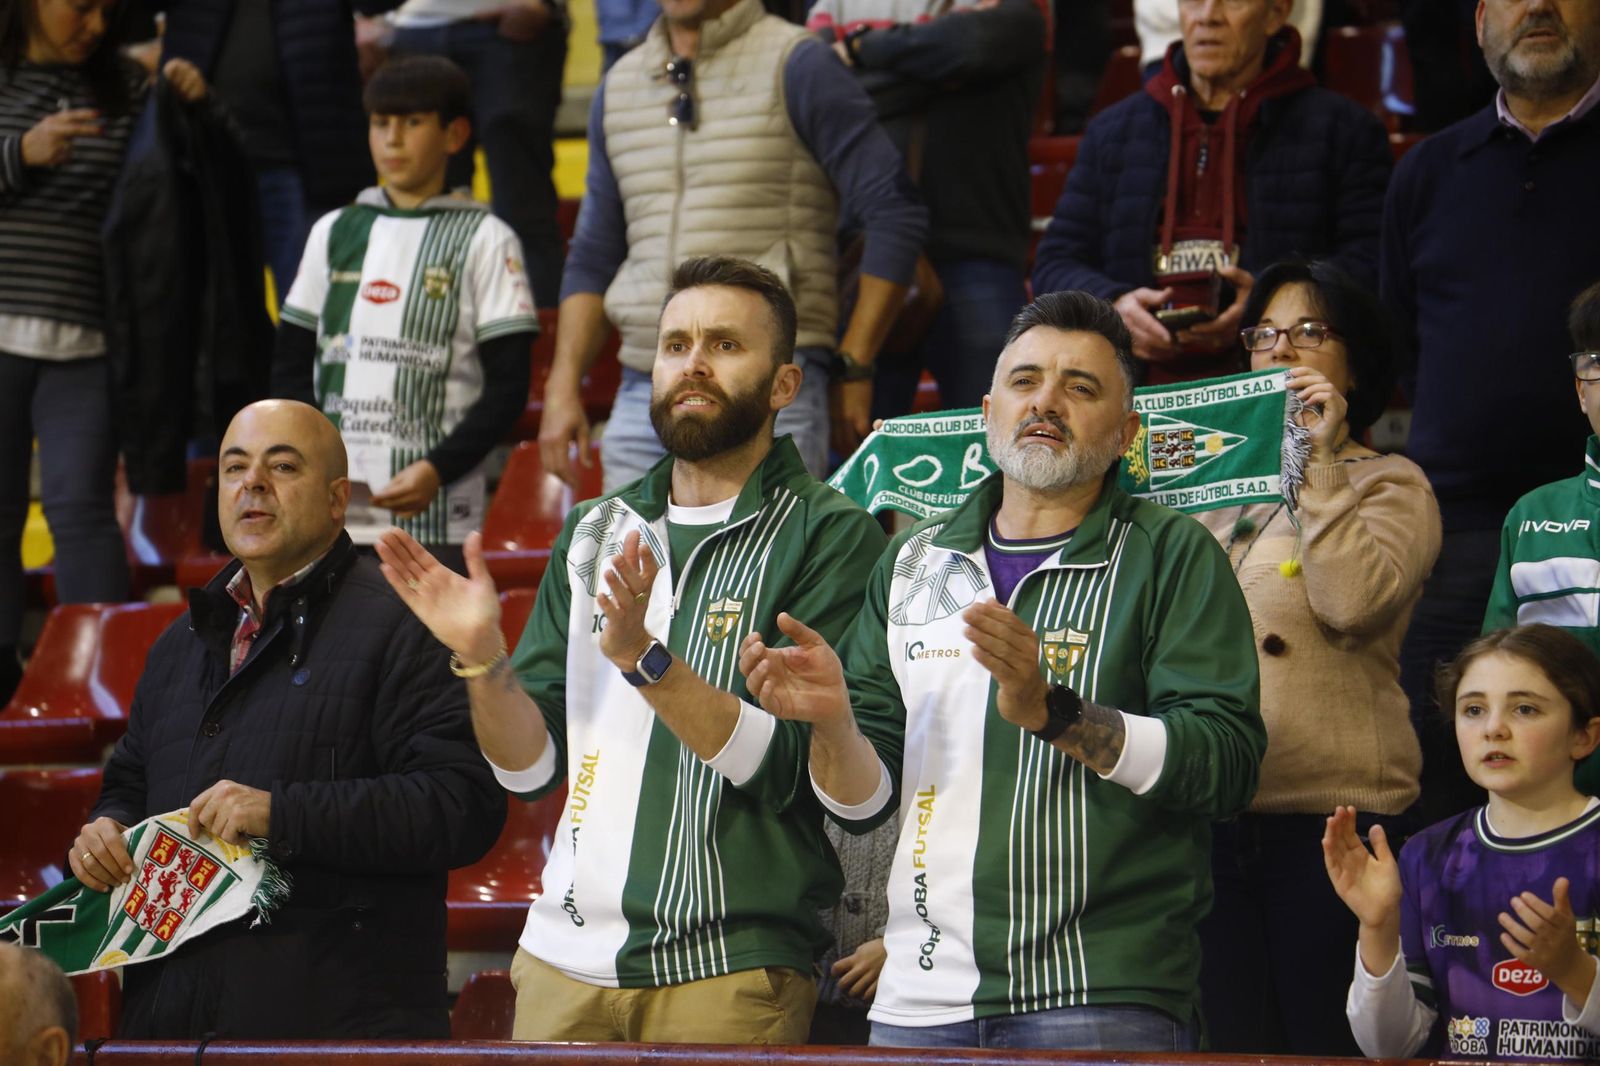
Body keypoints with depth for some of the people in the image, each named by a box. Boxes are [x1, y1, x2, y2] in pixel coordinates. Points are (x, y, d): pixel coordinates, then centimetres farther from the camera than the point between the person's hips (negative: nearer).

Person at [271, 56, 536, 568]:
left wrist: (438, 469, -16)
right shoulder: (334, 232, 15)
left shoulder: (484, 241, 2)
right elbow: (290, 363, 16)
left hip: (435, 516, -4)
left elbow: (508, 386, -2)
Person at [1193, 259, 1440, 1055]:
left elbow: (1353, 603, -15)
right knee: (1230, 1044, 5)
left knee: (1325, 1044, -3)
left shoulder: (1389, 486, 4)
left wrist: (1321, 458, -11)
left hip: (1330, 809, -5)